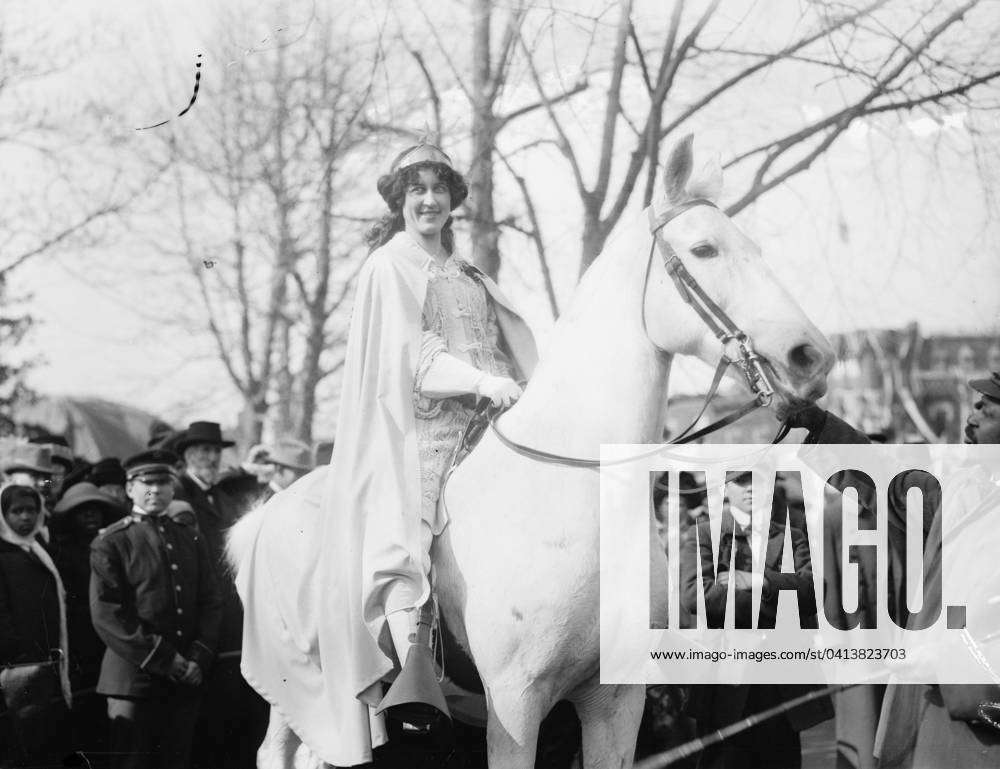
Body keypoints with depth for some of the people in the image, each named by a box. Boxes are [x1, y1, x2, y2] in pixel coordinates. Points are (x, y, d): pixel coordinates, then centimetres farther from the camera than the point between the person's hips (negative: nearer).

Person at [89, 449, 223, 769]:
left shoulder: (191, 537, 14)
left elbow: (211, 603, 11)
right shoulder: (111, 543, -2)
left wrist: (199, 658, -5)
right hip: (134, 679, -4)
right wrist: (162, 660, -13)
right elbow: (106, 614, -9)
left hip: (186, 680, 4)